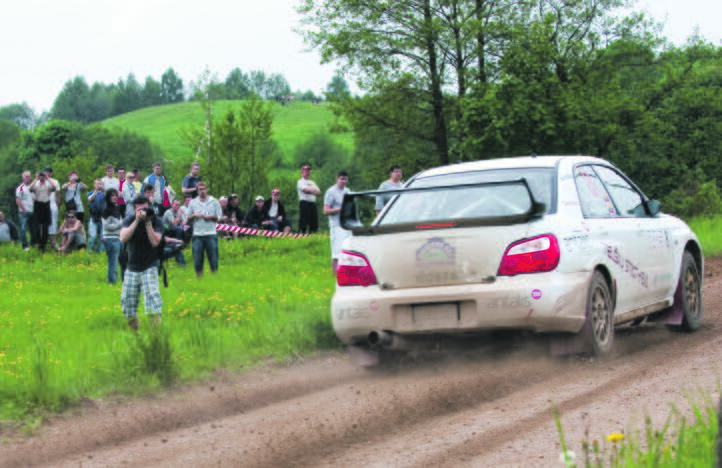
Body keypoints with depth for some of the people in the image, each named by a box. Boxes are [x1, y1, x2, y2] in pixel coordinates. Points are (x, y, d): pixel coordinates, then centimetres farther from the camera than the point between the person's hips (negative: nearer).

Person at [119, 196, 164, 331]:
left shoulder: (156, 222, -7)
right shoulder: (129, 220, -4)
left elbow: (155, 242, -21)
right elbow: (123, 239, -22)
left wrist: (148, 222, -26)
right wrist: (137, 221, -28)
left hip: (149, 267, -3)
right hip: (132, 268, 3)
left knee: (152, 297, -22)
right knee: (127, 301, 4)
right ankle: (134, 331, 25)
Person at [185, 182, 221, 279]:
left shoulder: (214, 202, 9)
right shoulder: (193, 202, 12)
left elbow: (219, 217, 6)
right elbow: (187, 218, 12)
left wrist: (210, 217, -9)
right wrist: (194, 216, -7)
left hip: (211, 234, -1)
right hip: (197, 235, 1)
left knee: (213, 258, -3)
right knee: (197, 259, 0)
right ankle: (198, 277, 8)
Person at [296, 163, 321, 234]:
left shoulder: (312, 182, 24)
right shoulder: (300, 182, 3)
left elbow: (318, 192, 10)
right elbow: (306, 189, -15)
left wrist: (310, 190, -6)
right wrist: (313, 190, 0)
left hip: (313, 203, 7)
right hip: (304, 203, -7)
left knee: (314, 223, 4)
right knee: (303, 222, -11)